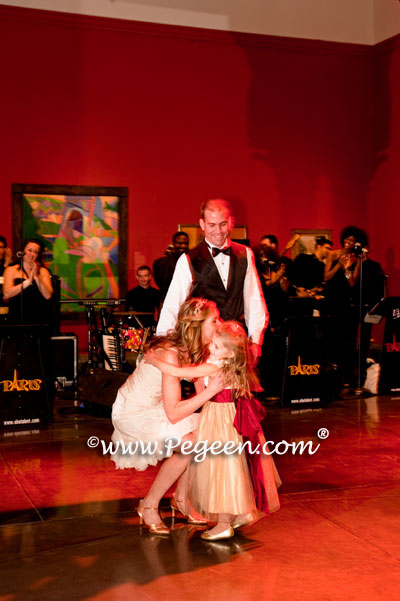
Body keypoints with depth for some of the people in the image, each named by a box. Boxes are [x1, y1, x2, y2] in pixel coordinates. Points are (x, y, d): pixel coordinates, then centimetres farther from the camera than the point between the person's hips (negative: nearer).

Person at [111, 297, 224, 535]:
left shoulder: (190, 350, -5)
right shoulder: (170, 354, -30)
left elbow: (200, 392, -3)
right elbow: (173, 413, -31)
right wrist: (211, 391, -32)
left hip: (153, 408, 8)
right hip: (132, 414, -8)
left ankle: (182, 498, 13)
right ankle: (149, 506, -3)